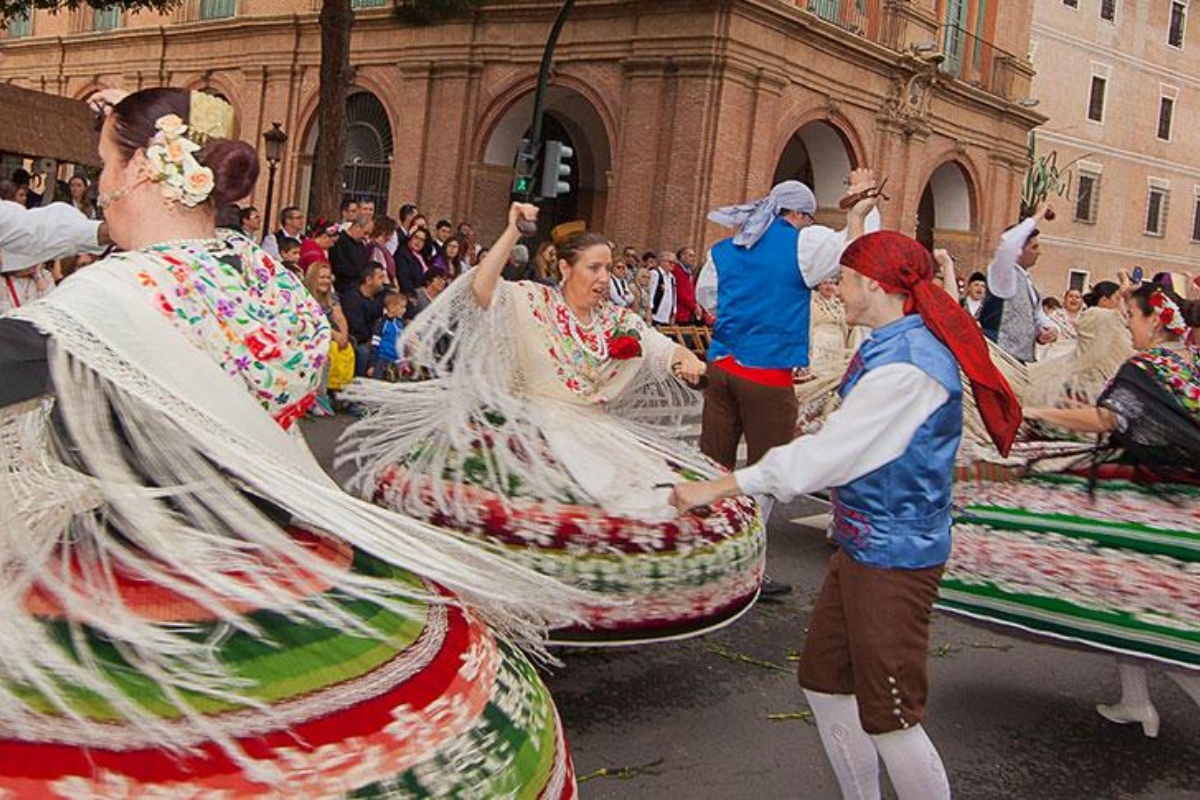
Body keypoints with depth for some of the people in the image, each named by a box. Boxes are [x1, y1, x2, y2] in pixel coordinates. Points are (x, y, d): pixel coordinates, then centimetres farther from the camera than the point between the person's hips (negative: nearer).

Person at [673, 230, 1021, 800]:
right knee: (824, 687, 17)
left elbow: (823, 457, -24)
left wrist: (715, 489, -19)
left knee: (889, 720, -2)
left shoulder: (907, 366, -23)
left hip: (893, 559, -10)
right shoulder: (890, 345, 9)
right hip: (860, 545, 11)